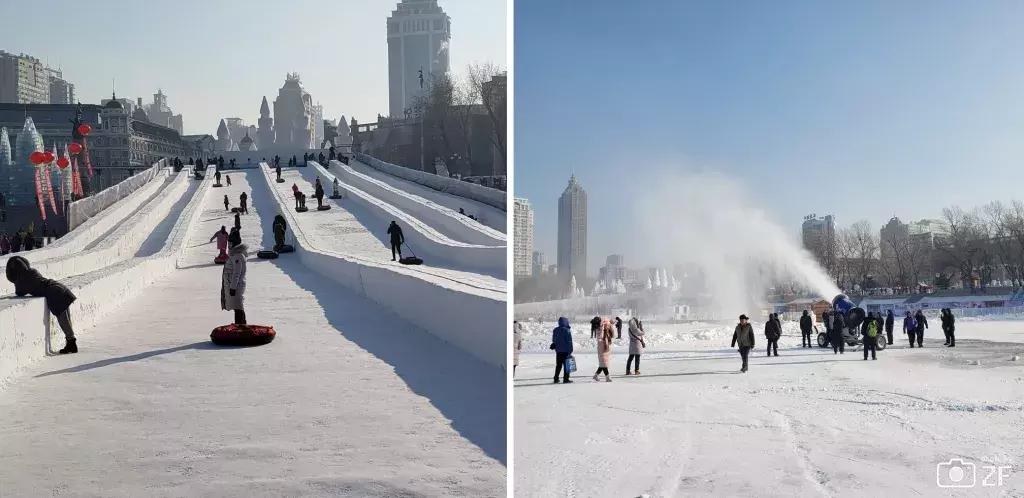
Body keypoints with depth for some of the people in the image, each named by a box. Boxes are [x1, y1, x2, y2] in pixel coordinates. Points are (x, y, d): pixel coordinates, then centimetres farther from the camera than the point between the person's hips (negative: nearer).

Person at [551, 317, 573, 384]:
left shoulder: (555, 330, 6)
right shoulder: (567, 330, -13)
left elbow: (554, 340, 13)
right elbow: (569, 341, -13)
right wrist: (570, 350, -9)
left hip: (558, 350, 6)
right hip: (566, 350, -6)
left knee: (558, 365, 13)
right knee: (567, 365, 1)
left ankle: (556, 379, 13)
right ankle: (566, 379, -1)